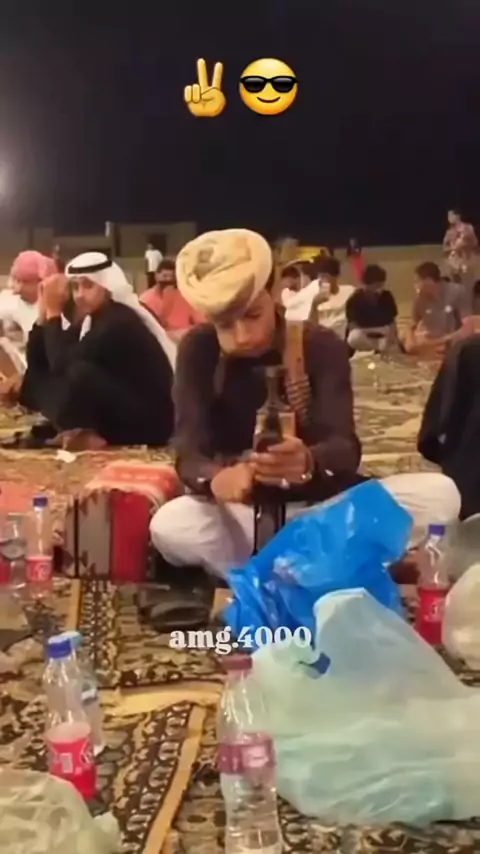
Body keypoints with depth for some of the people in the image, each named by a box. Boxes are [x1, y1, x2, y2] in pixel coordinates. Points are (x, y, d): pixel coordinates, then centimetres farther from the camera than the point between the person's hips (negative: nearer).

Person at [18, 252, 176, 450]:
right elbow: (37, 363, 5)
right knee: (37, 379, 4)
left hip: (150, 422, -9)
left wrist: (54, 312, -14)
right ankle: (83, 433, -7)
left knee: (81, 372, -31)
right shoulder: (89, 319, 7)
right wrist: (44, 312, -4)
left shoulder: (119, 321, -20)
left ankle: (80, 436, -11)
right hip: (114, 413, 9)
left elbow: (62, 364, -25)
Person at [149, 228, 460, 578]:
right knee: (169, 525, -35)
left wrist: (308, 462, -51)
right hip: (245, 511, 0)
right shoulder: (199, 351, -9)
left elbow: (345, 446, -24)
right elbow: (190, 449, -20)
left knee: (439, 494, -26)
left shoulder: (322, 347, -10)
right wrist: (215, 477, -47)